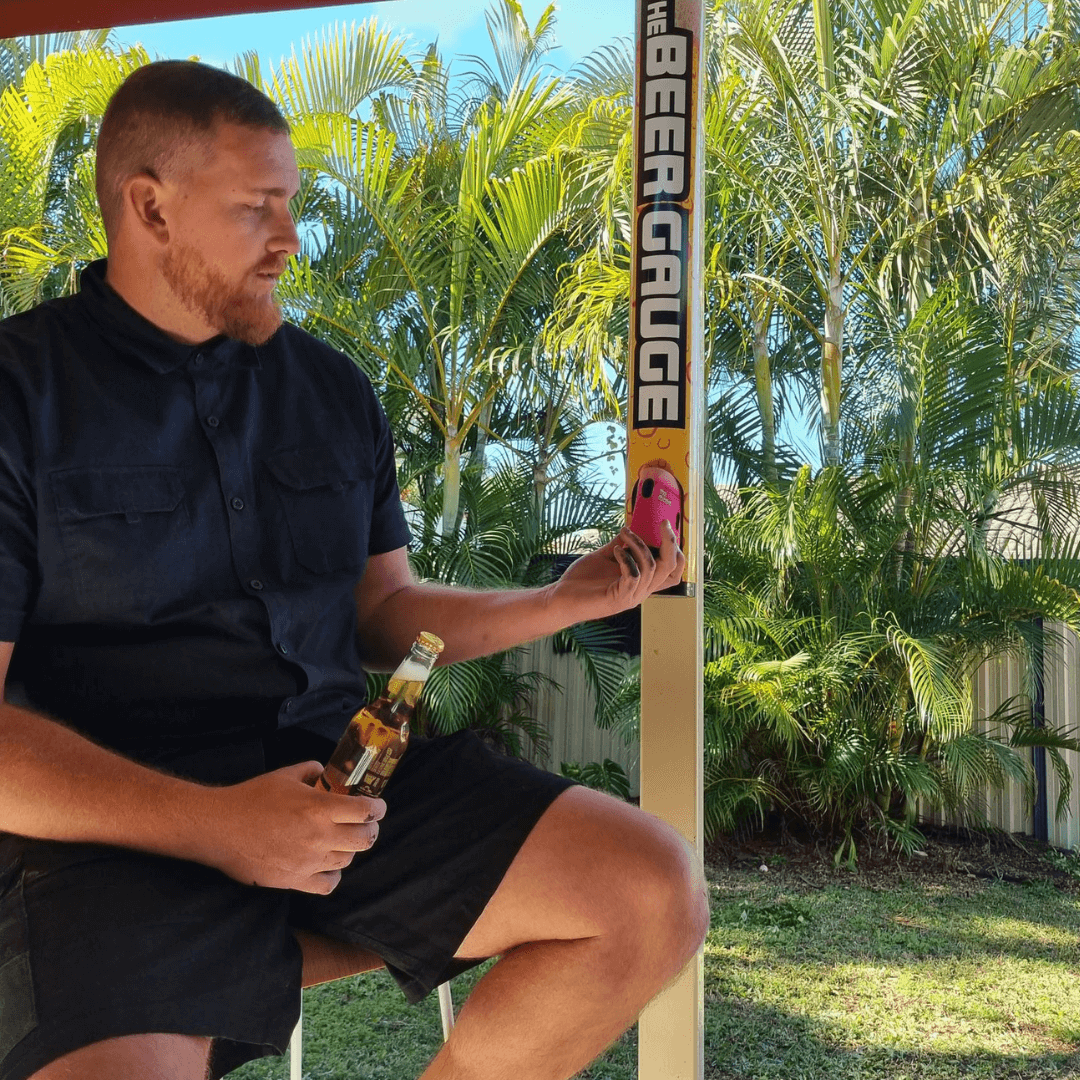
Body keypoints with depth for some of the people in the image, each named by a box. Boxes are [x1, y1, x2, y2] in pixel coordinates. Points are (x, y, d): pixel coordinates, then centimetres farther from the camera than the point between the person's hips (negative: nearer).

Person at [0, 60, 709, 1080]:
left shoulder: (330, 386, 14)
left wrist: (563, 601, 5)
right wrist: (212, 824, -20)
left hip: (349, 768, 6)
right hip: (123, 823, -5)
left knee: (656, 895, -10)